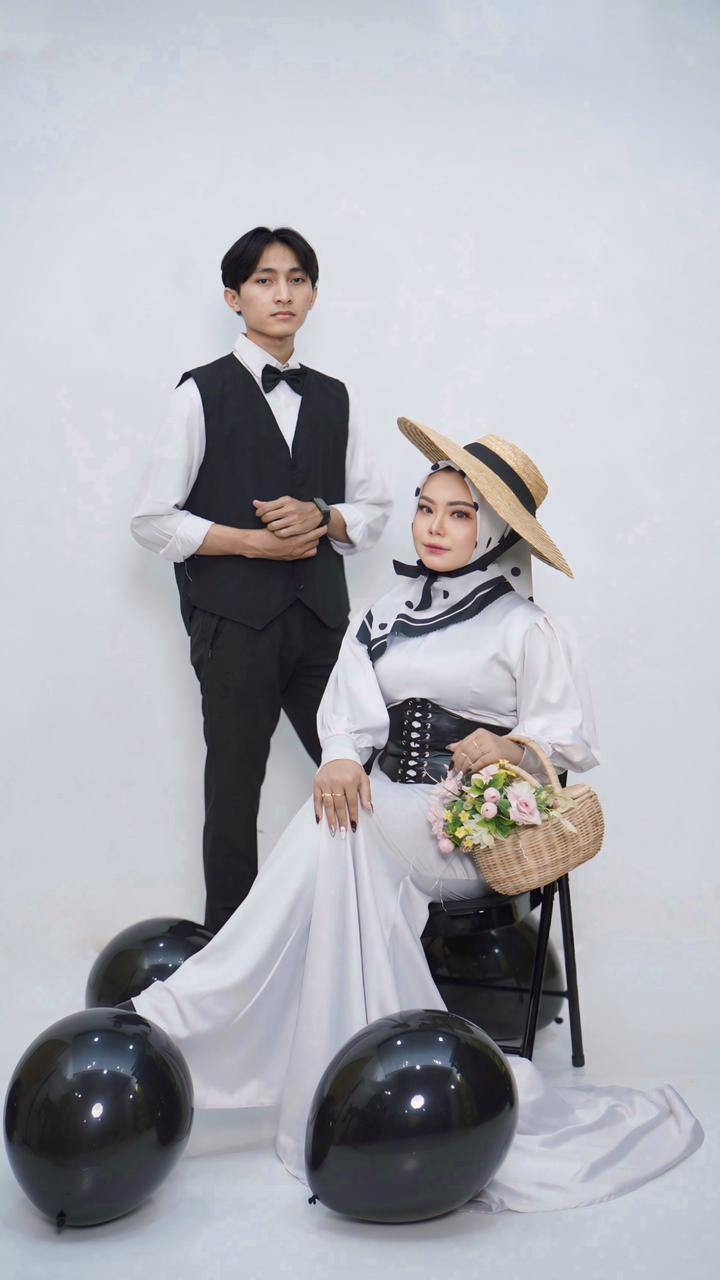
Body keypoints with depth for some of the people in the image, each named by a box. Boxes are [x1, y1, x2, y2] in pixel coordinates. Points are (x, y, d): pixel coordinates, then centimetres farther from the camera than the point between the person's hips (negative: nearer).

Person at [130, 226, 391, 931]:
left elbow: (374, 508, 15)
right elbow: (152, 521, -5)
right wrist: (252, 541, -13)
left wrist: (322, 517, -6)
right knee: (234, 793, 3)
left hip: (321, 615, 4)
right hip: (235, 620, -4)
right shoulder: (203, 392, 0)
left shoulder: (332, 396, 13)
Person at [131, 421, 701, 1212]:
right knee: (337, 815, -31)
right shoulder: (387, 613, 16)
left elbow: (573, 741, -1)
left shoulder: (524, 629, 1)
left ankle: (186, 1013, -27)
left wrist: (510, 748, -22)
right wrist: (341, 758, -16)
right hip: (386, 813, 4)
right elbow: (346, 709, 6)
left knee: (339, 838, -30)